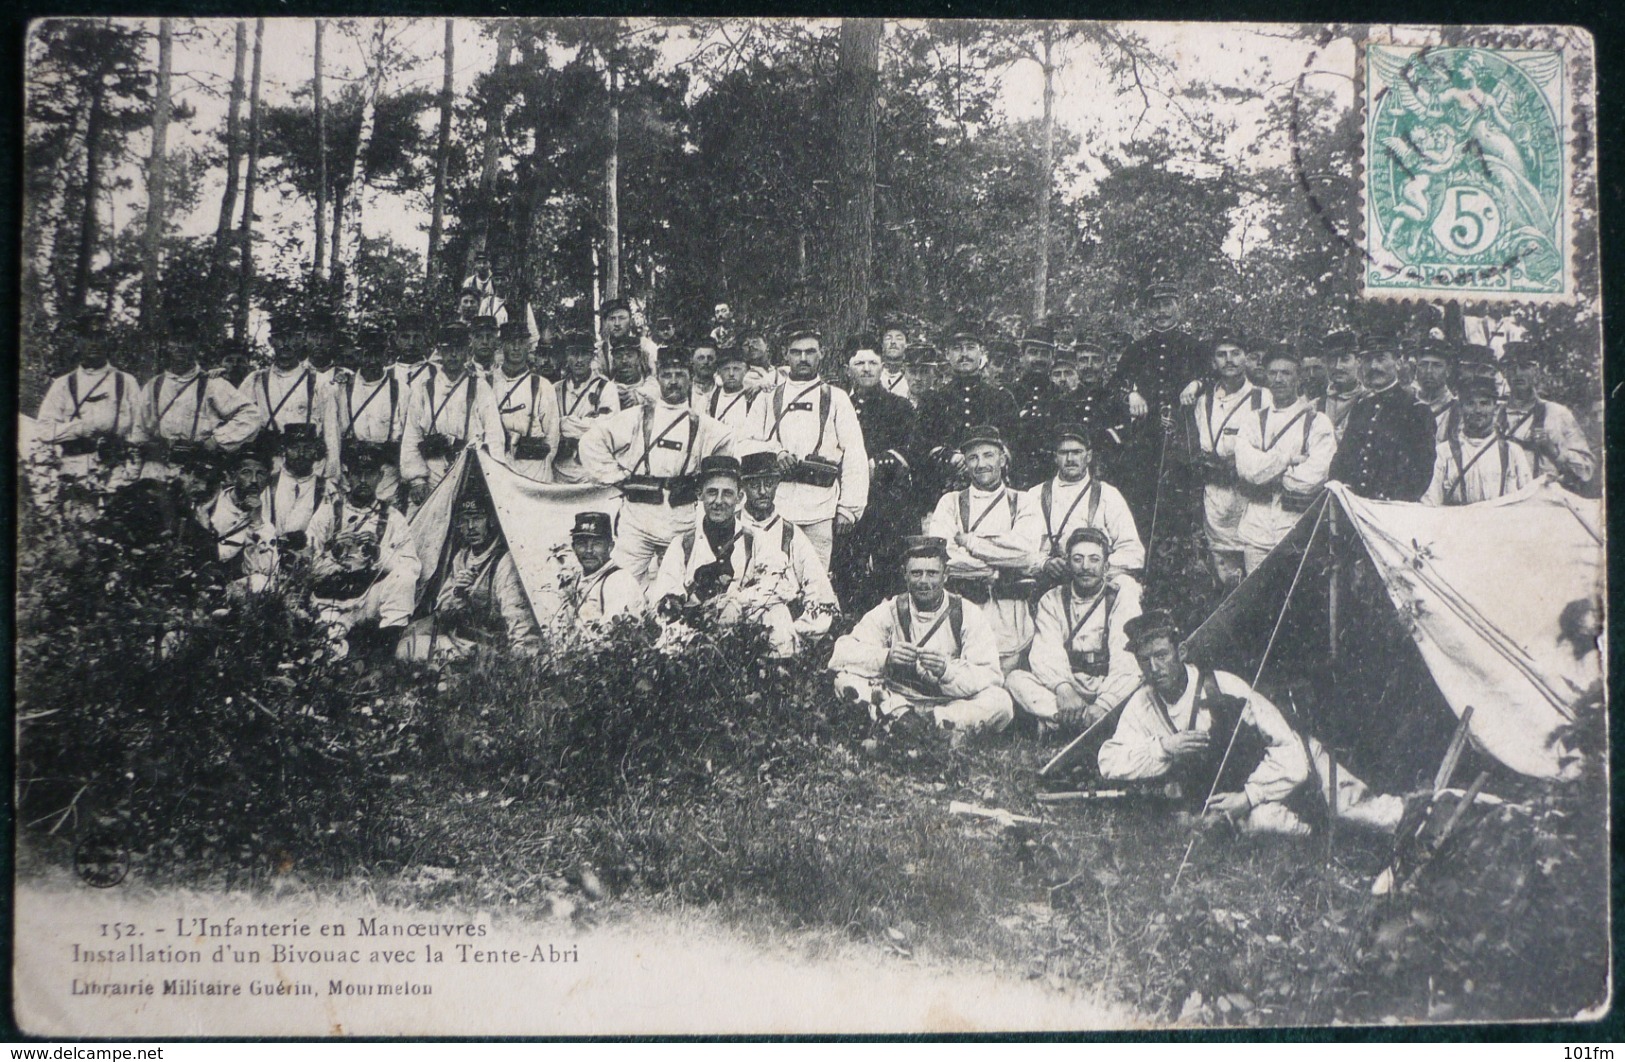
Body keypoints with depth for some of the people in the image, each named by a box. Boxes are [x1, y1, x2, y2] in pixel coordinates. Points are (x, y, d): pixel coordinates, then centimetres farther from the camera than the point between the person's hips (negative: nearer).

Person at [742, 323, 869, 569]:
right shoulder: (767, 399, 19)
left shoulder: (836, 398, 13)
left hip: (819, 511, -1)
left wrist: (848, 507, -1)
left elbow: (855, 456, 7)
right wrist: (774, 453, -9)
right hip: (774, 506, 1)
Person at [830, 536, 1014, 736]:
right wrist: (885, 657, -29)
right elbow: (840, 655, -10)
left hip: (952, 704, -1)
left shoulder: (968, 616, -2)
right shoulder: (889, 612, 1)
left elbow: (992, 677, -13)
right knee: (846, 679, -21)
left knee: (1000, 702, -28)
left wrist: (947, 670, -32)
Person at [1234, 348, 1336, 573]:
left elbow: (1312, 478, -12)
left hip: (1298, 529, -3)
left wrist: (1267, 474, -4)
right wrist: (1292, 457, -8)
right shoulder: (1251, 420, 11)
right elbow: (1247, 468, -6)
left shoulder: (1317, 423, 1)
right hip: (1256, 528, 3)